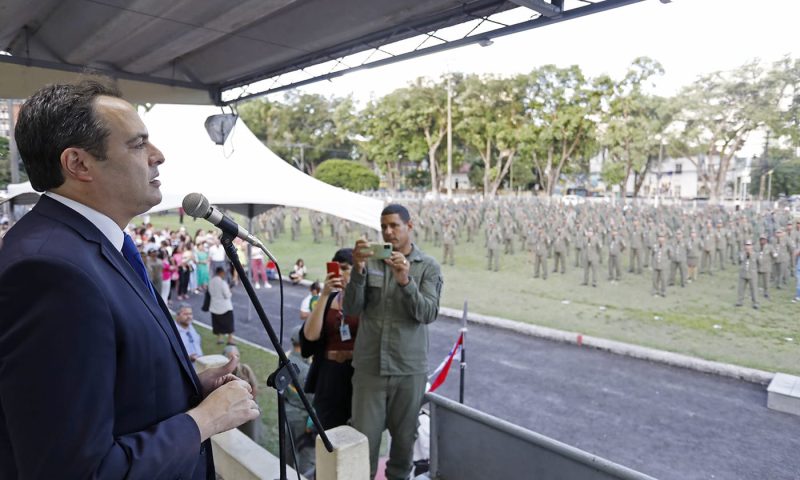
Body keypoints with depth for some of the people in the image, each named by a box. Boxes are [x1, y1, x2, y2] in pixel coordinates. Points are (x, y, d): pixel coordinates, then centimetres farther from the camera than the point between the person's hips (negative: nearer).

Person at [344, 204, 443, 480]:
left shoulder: (429, 267, 0)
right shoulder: (369, 261, 2)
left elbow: (428, 314, -12)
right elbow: (351, 308, -6)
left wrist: (405, 280, -26)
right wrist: (358, 270, -21)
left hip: (409, 368, 0)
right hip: (369, 366, 0)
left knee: (404, 437, 14)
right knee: (364, 438, 3)